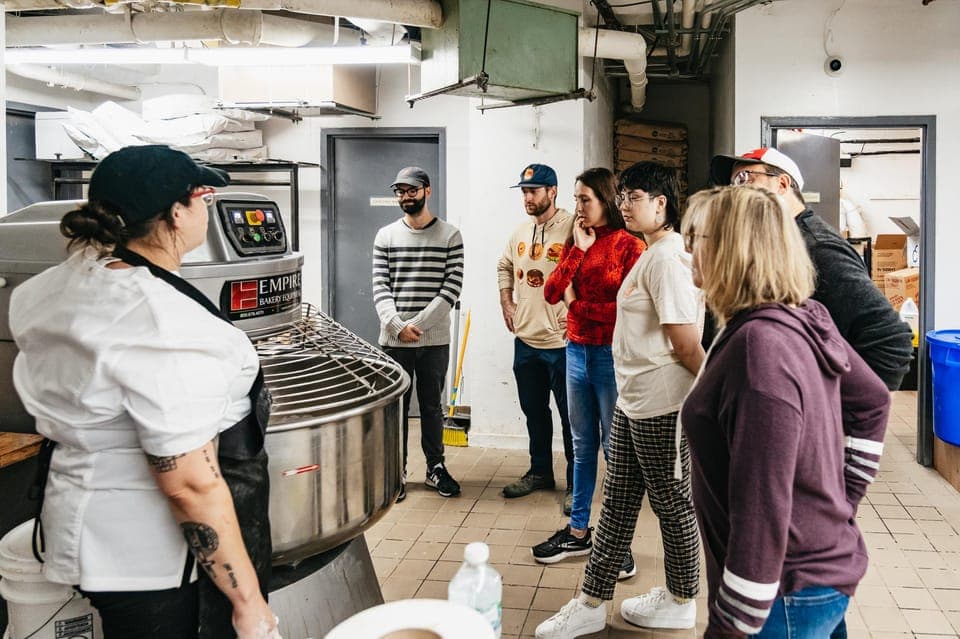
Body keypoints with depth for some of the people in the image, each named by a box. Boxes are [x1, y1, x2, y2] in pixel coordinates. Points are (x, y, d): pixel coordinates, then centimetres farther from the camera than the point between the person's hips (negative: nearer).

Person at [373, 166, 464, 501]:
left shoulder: (449, 236, 1)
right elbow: (380, 287, 0)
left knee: (432, 407, 11)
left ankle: (435, 467, 25)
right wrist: (398, 326, -15)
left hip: (434, 339, -1)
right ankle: (396, 472, 18)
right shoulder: (386, 236, 6)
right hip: (394, 339, 1)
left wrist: (418, 323, -14)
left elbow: (452, 287, -6)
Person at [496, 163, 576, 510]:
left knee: (570, 415, 2)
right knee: (534, 411, 18)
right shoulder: (520, 233, 10)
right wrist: (506, 302, 16)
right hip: (525, 339, 7)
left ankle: (576, 484, 14)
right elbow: (504, 267, 26)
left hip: (562, 341, -7)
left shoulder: (573, 229, -14)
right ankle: (540, 472, 34)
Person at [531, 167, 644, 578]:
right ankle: (578, 531, 26)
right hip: (577, 351, 7)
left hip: (612, 355, -6)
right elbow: (551, 293, -1)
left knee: (616, 449, 3)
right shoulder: (574, 243, 10)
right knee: (583, 445, 15)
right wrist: (578, 250, -8)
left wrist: (576, 304, -9)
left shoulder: (627, 244, -10)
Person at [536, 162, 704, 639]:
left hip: (661, 404, -10)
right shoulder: (650, 255, 14)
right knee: (617, 499, 13)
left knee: (672, 501, 7)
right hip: (632, 400, 10)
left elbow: (687, 346, -20)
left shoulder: (667, 259, -18)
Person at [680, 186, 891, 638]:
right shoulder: (804, 321, 0)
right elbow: (872, 401, 14)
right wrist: (842, 502, 14)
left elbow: (763, 509, -29)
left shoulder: (759, 346, -29)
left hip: (788, 592, -8)